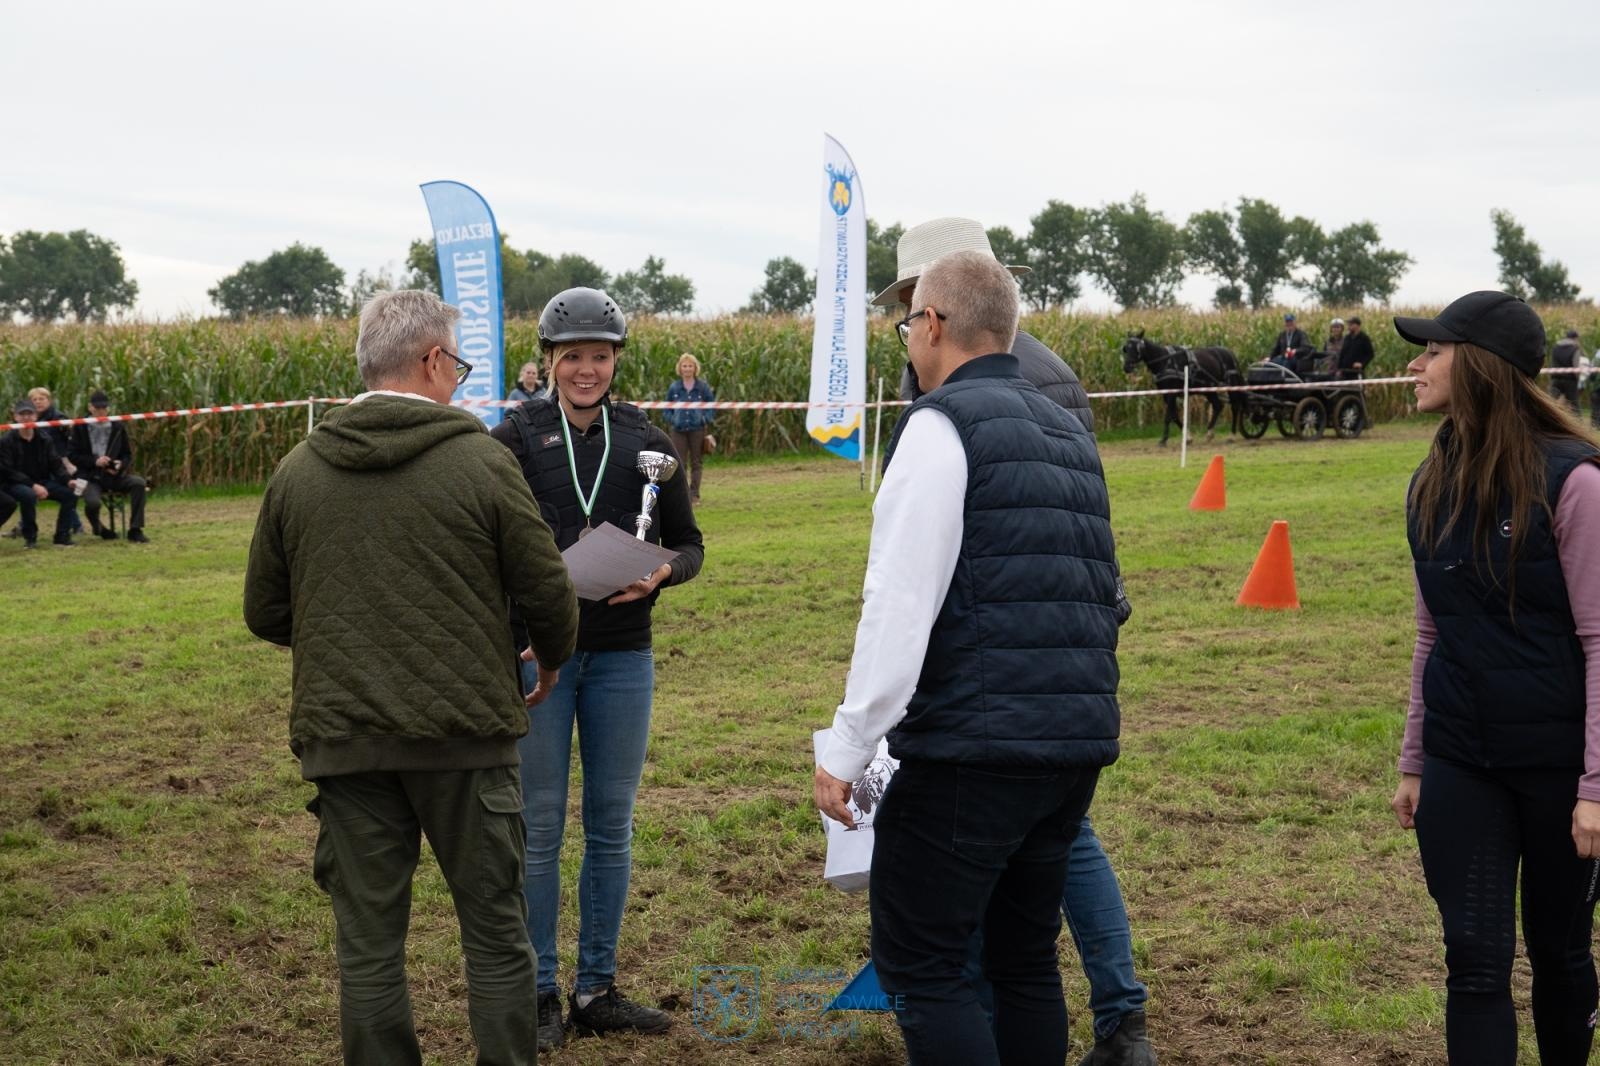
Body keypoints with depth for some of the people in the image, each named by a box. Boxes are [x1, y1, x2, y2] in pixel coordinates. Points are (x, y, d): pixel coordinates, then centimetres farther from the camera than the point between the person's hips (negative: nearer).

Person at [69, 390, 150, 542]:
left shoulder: (117, 428, 10)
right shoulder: (80, 428, 3)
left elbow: (128, 455, 13)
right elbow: (74, 457, 0)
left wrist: (121, 465, -10)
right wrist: (95, 461, -16)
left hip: (114, 476, 3)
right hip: (90, 477, -3)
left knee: (138, 482, -26)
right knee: (92, 502, -33)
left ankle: (135, 530, -19)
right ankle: (98, 528, 5)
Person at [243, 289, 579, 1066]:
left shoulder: (297, 470, 3)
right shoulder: (479, 460, -7)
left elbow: (264, 615, 10)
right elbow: (547, 592, -3)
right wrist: (551, 661, 18)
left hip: (342, 738, 3)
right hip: (463, 736, -2)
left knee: (367, 942, 9)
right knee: (494, 931, 10)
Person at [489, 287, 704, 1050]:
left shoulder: (645, 442, 6)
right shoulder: (515, 437, -2)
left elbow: (689, 544, 9)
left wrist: (662, 572, -13)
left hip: (622, 657, 3)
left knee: (611, 824, 9)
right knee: (539, 825, 2)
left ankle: (597, 989, 21)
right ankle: (537, 994, 14)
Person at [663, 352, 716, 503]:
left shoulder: (703, 387, 2)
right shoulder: (673, 388, 4)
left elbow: (712, 406, 9)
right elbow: (667, 408, 11)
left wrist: (706, 420, -6)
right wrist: (672, 420, -6)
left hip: (697, 429, 0)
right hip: (679, 430, 0)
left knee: (696, 463, 5)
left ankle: (694, 494, 10)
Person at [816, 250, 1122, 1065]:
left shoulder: (943, 423, -8)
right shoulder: (1068, 432, 18)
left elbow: (900, 600, -16)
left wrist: (847, 746, -13)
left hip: (973, 747, -8)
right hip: (1079, 740, 8)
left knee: (918, 965, 0)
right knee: (1024, 959, 18)